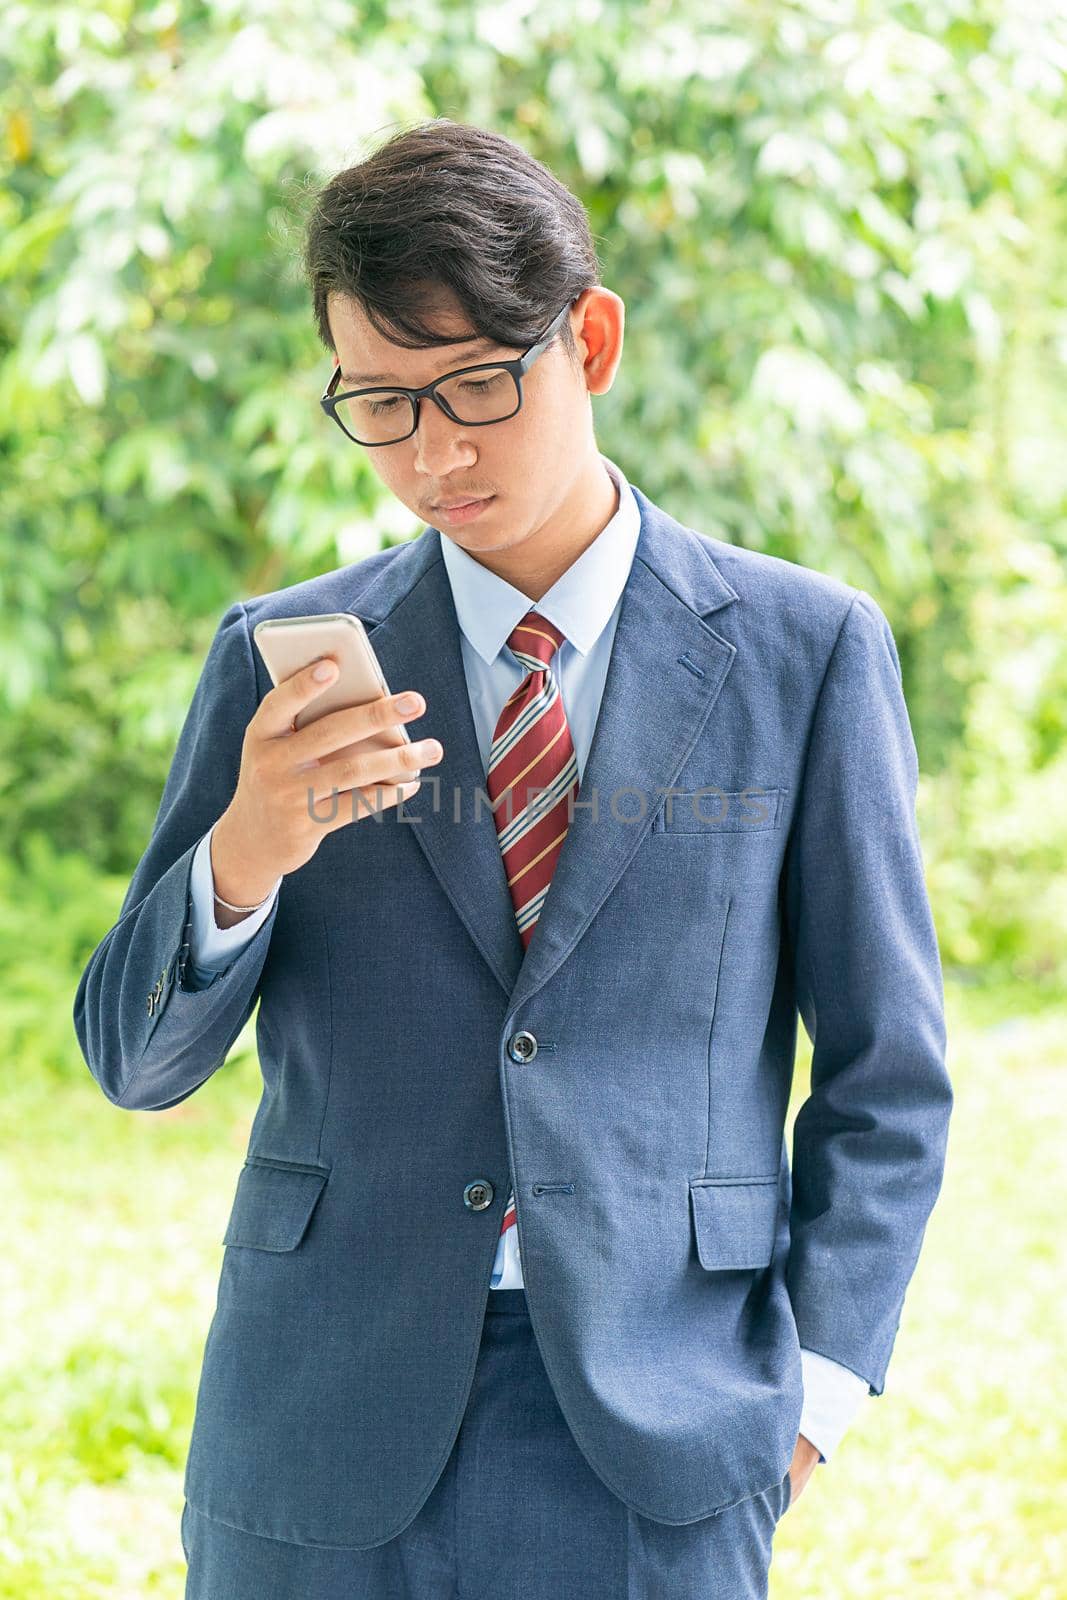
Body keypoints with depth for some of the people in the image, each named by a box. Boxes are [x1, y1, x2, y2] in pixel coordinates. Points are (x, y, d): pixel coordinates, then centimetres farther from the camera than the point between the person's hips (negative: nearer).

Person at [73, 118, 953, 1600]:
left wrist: (816, 1387, -3)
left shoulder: (807, 652, 1)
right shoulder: (285, 660, 5)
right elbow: (133, 1058, 4)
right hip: (328, 1435, 2)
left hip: (655, 1438, -1)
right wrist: (242, 854, -15)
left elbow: (886, 1070, 5)